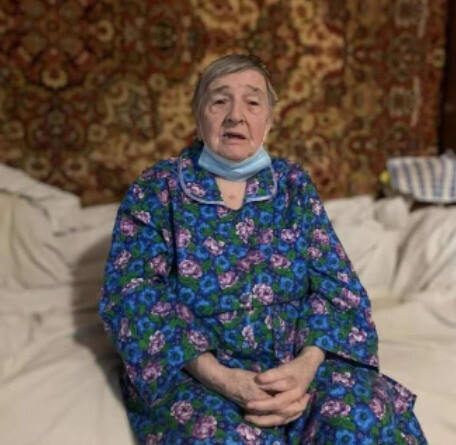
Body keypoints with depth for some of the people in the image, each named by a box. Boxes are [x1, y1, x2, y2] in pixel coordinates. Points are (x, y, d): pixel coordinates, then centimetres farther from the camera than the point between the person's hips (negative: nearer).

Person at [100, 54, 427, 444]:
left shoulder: (294, 184, 6)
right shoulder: (156, 190, -2)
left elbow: (335, 284, 0)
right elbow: (133, 297, -9)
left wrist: (307, 363, -20)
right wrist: (220, 377, -23)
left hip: (295, 358, 2)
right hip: (194, 368, -1)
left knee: (363, 413, -25)